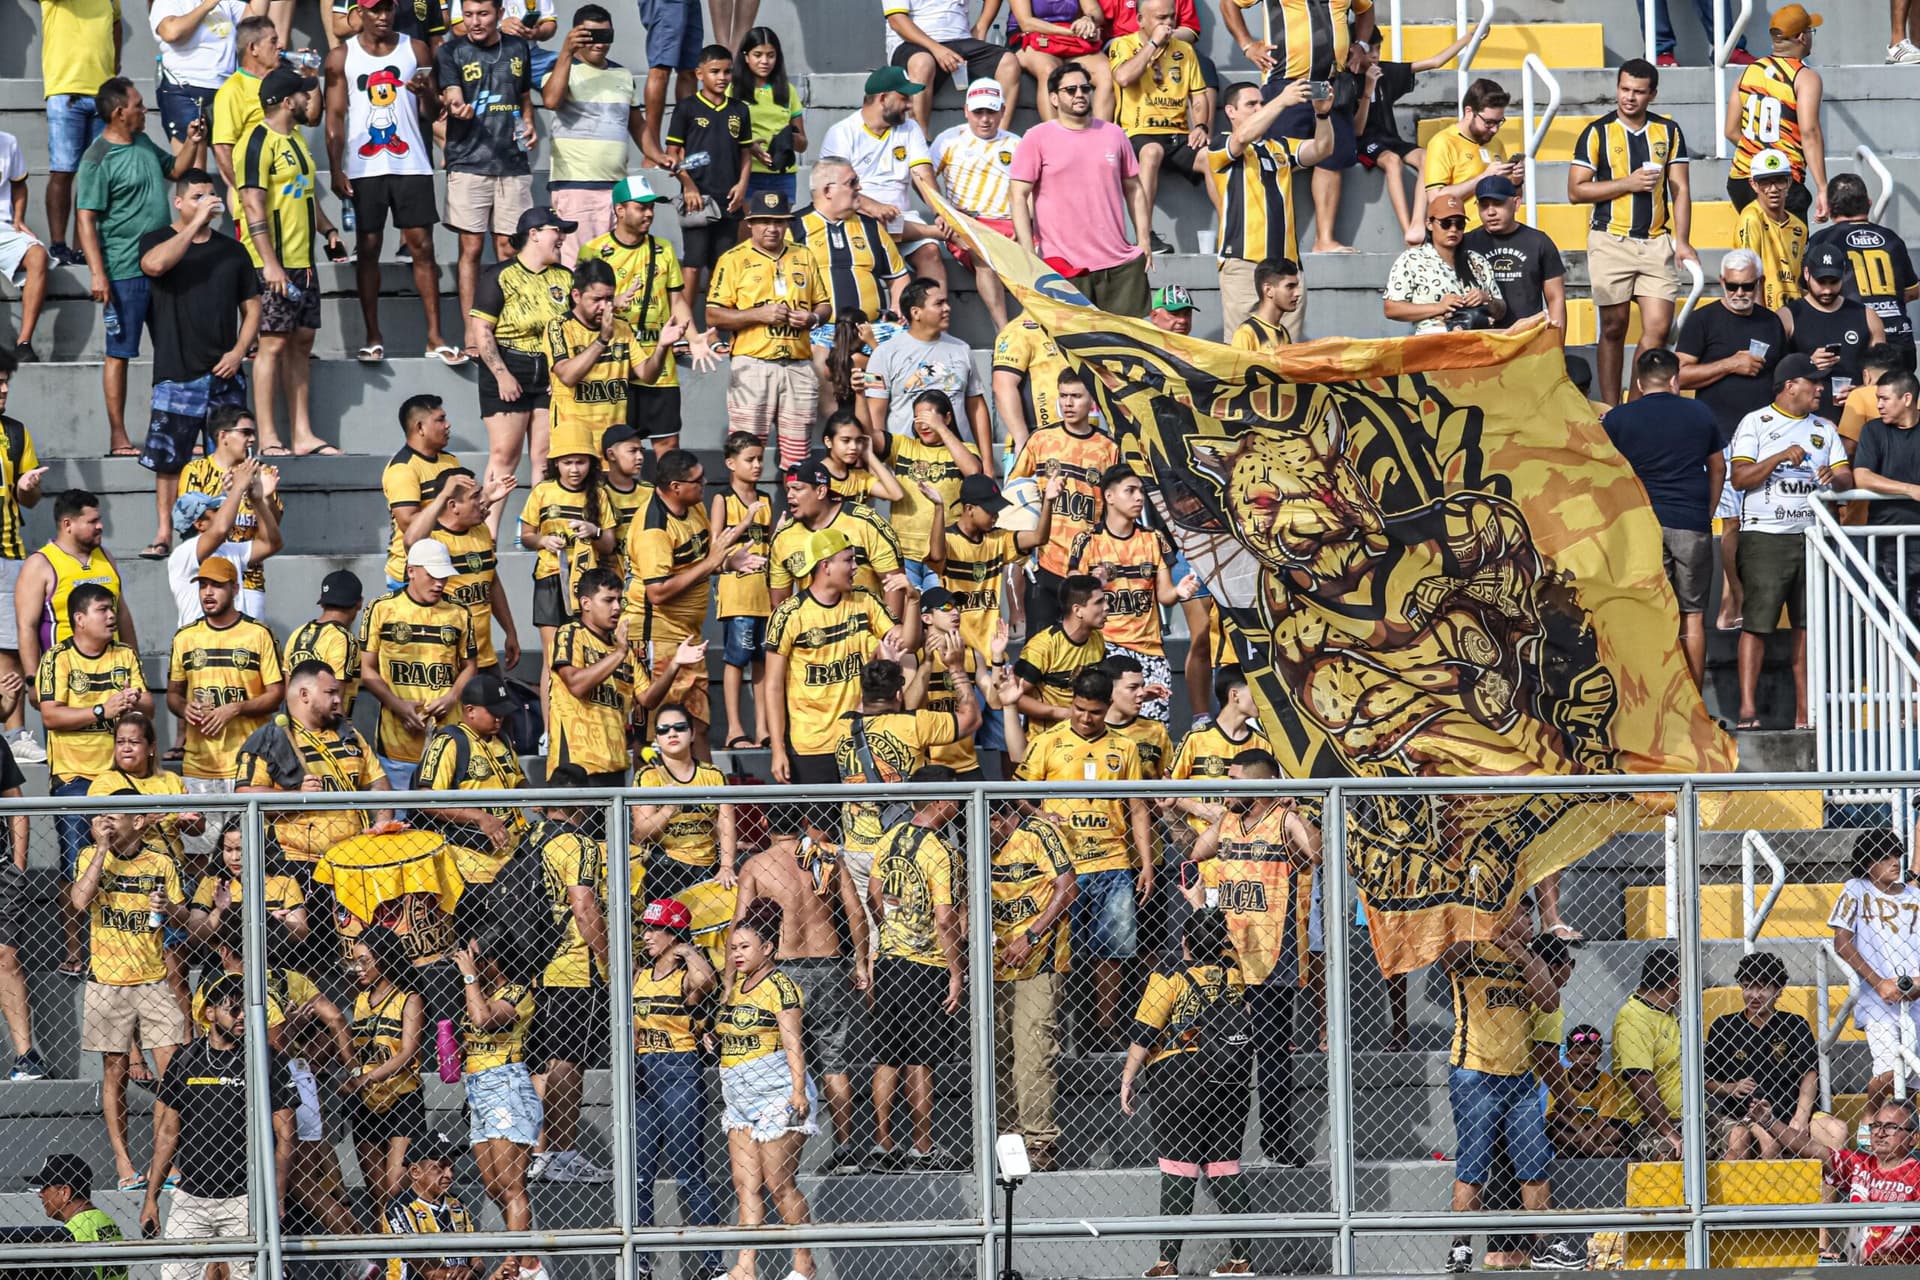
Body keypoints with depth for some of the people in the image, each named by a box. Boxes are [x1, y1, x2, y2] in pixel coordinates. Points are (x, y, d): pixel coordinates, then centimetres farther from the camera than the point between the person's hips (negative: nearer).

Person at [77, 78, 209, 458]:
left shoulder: (143, 143, 11)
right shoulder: (98, 159, -14)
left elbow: (176, 170, 30)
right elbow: (86, 219, -17)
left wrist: (193, 144, 11)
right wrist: (97, 273, -23)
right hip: (124, 271, -8)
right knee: (119, 352, -2)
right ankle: (118, 438, 2)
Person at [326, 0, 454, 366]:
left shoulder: (415, 50, 7)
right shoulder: (341, 57, 4)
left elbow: (432, 113, 8)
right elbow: (335, 117, 2)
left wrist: (425, 94, -15)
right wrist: (336, 170, -7)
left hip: (411, 164, 1)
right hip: (364, 167, -1)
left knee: (422, 246, -2)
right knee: (367, 249, 2)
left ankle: (434, 338, -1)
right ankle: (373, 338, 8)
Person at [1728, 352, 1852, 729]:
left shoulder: (1824, 429, 18)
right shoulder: (1756, 423, 4)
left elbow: (1848, 479, 12)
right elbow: (1739, 478, -6)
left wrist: (1834, 478, -12)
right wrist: (1781, 457, -18)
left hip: (1812, 537, 5)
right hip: (1765, 536, -5)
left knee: (1808, 624, 1)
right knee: (1756, 623, -10)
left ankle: (1803, 712, 4)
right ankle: (1747, 710, -10)